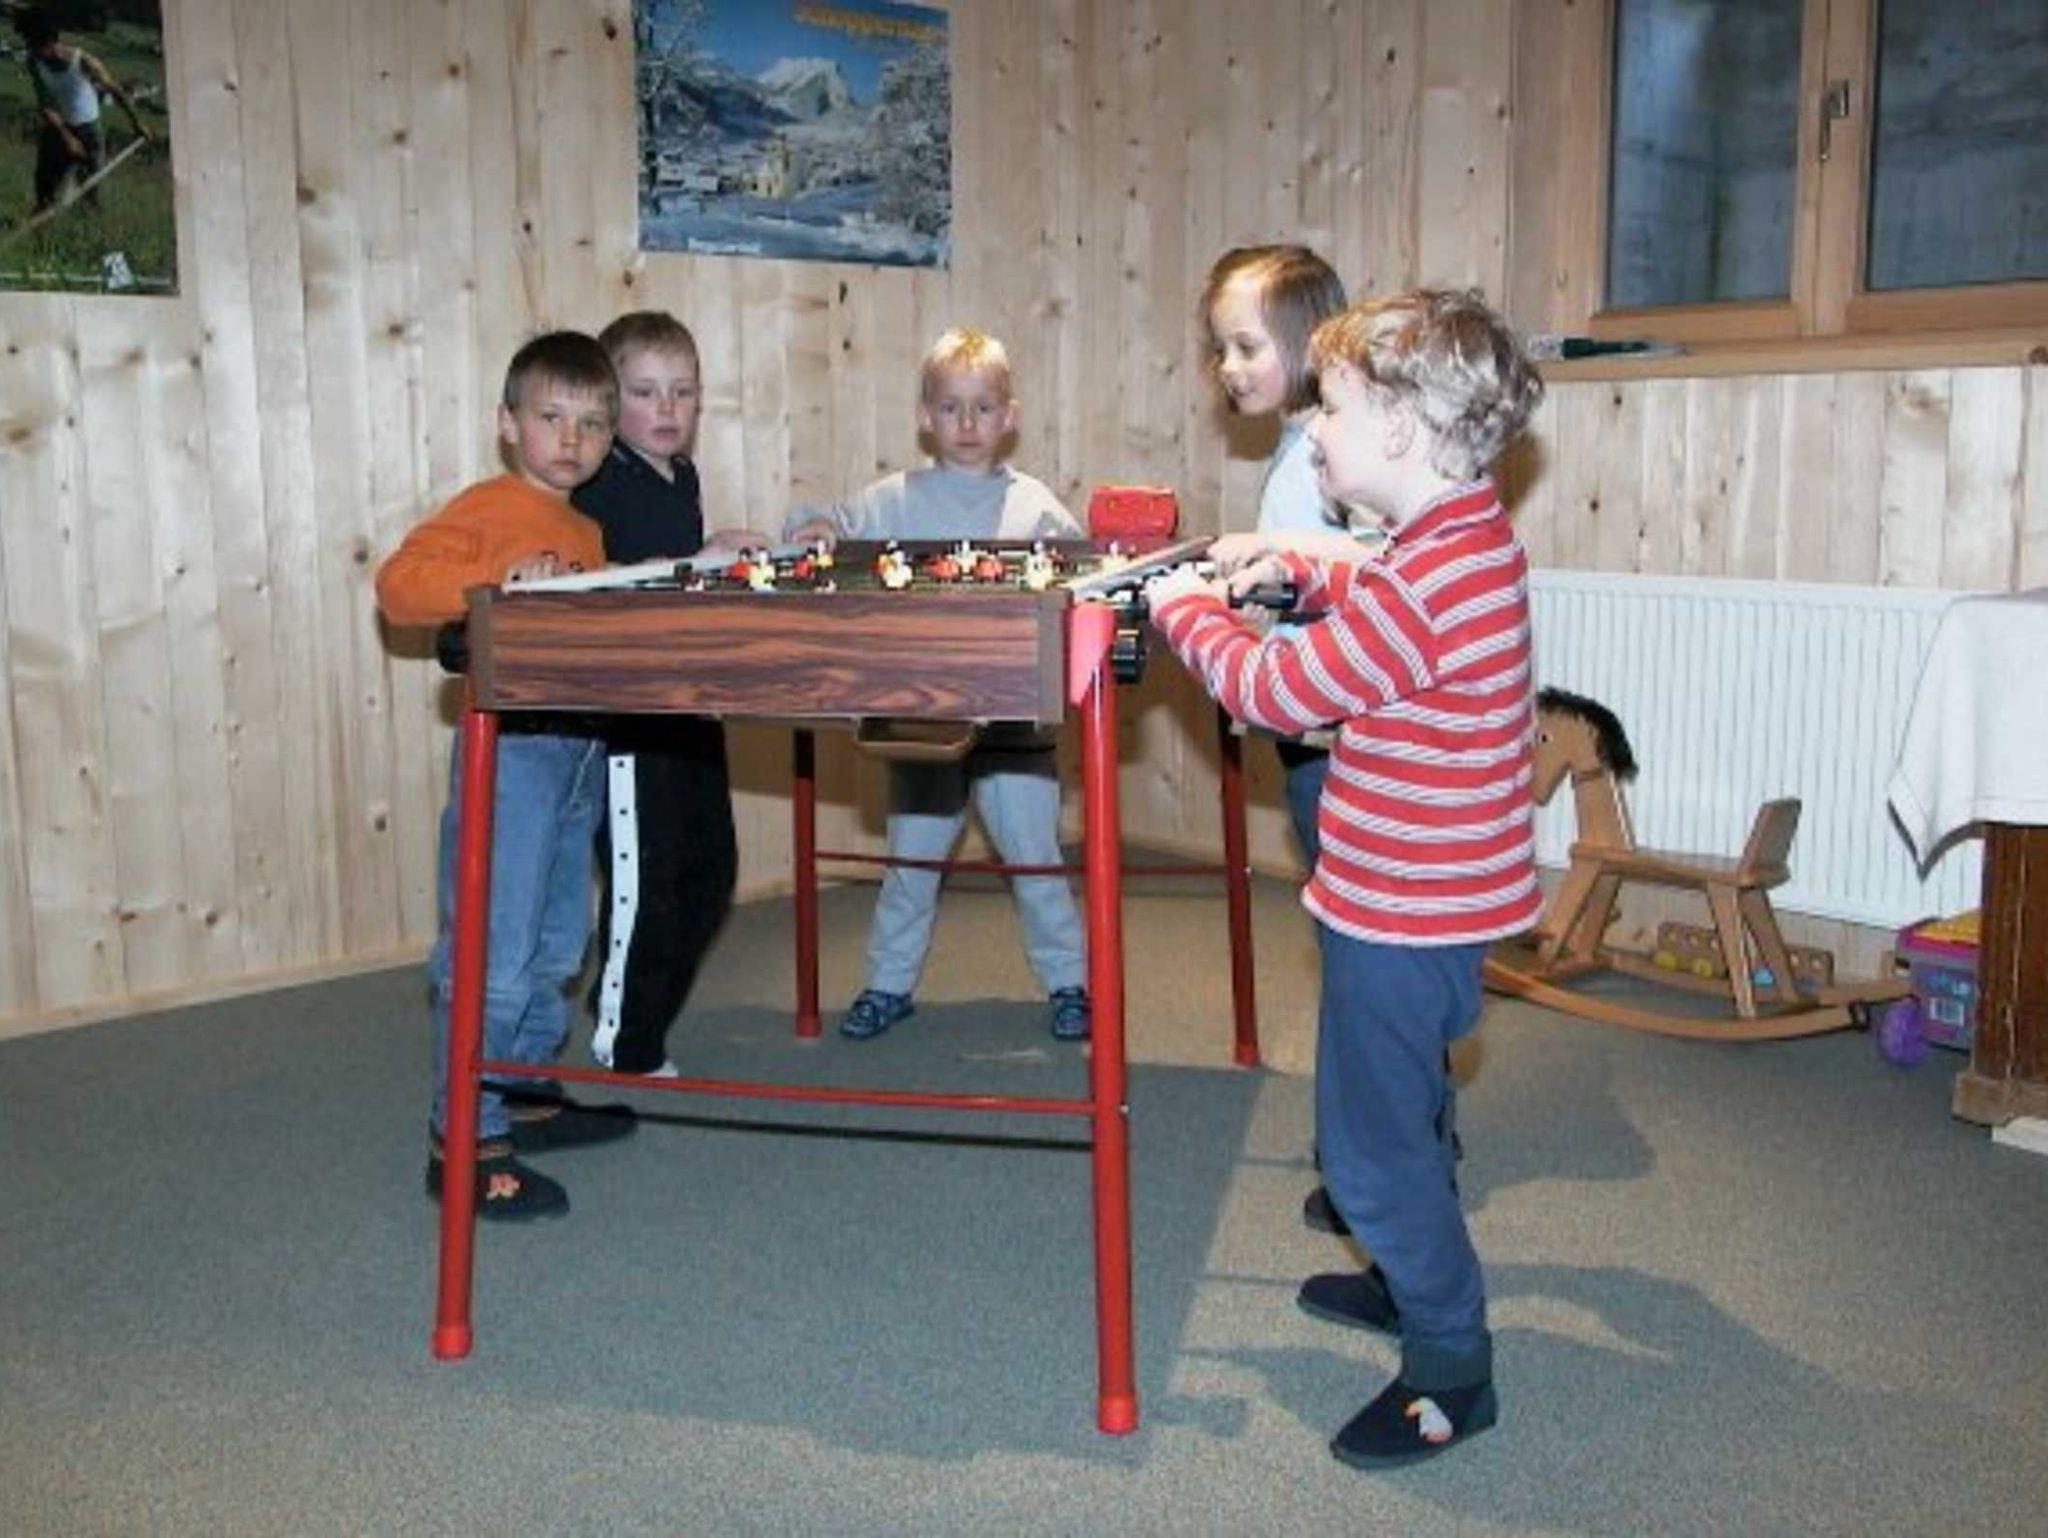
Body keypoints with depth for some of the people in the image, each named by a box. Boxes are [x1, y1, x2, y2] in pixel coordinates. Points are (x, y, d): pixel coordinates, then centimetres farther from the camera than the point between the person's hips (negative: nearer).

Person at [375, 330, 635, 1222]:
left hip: (579, 751, 9)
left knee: (555, 948, 18)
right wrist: (499, 578, -30)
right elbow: (398, 584, -18)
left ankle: (525, 1097, 33)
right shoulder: (486, 510, -7)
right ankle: (464, 1141, 1)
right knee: (494, 955, -8)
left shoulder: (588, 530, 18)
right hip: (511, 752, -9)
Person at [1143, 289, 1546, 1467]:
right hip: (1431, 895, 11)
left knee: (1373, 1140, 3)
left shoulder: (1432, 581, -28)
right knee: (1399, 1110, 27)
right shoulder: (1470, 541, 4)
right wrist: (1299, 570, 11)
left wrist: (1189, 610, -4)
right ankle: (1418, 1281, 46)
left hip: (1405, 912, -11)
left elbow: (1277, 690, -20)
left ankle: (1453, 1370, 17)